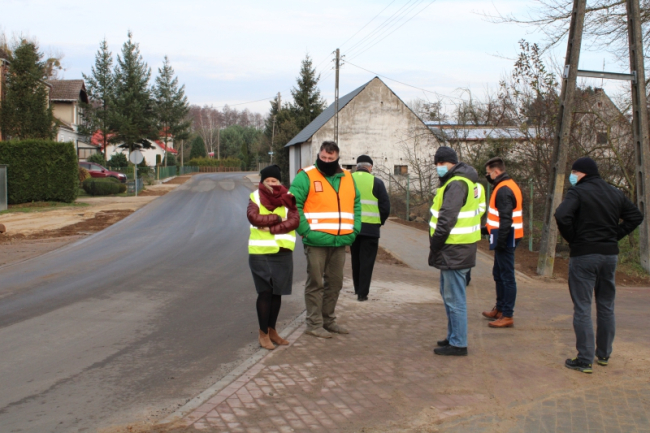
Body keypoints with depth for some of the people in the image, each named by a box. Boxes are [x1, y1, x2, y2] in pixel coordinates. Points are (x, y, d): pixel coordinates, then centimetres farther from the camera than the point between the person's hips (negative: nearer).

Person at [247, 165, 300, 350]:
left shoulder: (287, 198, 5)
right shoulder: (255, 197, 1)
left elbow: (295, 221, -10)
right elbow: (253, 217, -18)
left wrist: (271, 228, -17)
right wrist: (278, 218, -15)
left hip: (282, 253, 3)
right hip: (260, 253, -3)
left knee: (277, 292, 9)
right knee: (265, 292, -5)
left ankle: (272, 330, 22)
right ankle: (263, 333, 5)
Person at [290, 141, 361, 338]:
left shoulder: (348, 178, 13)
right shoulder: (306, 176, -5)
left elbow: (356, 204, 19)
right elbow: (293, 204, -11)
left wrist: (354, 229, 6)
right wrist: (305, 230, -16)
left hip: (340, 242, 6)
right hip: (316, 241, -6)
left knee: (335, 283, 13)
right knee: (315, 283, -1)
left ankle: (328, 320, 27)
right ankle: (314, 324, 8)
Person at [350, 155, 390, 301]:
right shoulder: (376, 182, -4)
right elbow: (385, 206, -5)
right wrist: (380, 222, 11)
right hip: (370, 228, -3)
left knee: (355, 259, 19)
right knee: (367, 261, 2)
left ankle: (357, 288, 28)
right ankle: (363, 293, -2)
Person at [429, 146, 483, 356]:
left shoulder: (456, 184, -18)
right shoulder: (465, 181, 16)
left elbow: (447, 218, -24)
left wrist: (435, 243, -13)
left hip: (455, 251, -11)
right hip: (456, 250, 11)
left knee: (454, 298, -4)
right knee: (449, 294, 20)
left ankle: (458, 344, 3)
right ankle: (453, 337, 31)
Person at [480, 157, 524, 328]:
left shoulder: (503, 190, -18)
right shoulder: (509, 186, 15)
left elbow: (506, 219, -24)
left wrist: (500, 241, -24)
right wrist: (486, 229, 23)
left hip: (506, 239, -11)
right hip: (506, 238, 11)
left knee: (507, 277, -5)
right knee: (498, 274, 20)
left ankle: (507, 316, 0)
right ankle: (500, 309, 32)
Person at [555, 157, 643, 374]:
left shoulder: (578, 192, -11)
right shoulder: (615, 193, 10)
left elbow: (562, 216, -26)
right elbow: (636, 216, 16)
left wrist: (572, 238, -11)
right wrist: (615, 235, 11)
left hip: (584, 255, -6)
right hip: (610, 254, 6)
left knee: (582, 308, -2)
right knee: (606, 306, 17)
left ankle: (585, 360, -2)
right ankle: (604, 354, 25)